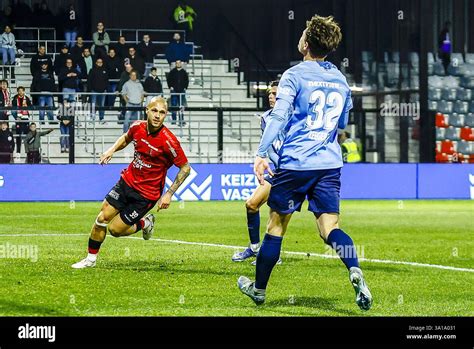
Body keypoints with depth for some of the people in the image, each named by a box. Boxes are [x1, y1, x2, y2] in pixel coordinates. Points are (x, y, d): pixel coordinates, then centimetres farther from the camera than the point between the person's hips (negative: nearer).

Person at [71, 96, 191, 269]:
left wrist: (169, 194, -16)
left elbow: (185, 168, -13)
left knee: (115, 229, -3)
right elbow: (126, 137, 19)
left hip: (146, 195, -5)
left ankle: (145, 224, 25)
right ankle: (91, 258, 20)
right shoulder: (137, 127, -7)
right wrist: (113, 149, 0)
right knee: (102, 219, 0)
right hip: (127, 181, 5)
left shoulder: (169, 141, -24)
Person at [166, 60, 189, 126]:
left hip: (182, 91, 1)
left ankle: (181, 120, 4)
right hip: (174, 91, -1)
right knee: (174, 105, 0)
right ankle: (173, 119, 6)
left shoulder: (184, 72, 7)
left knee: (181, 106, 1)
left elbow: (187, 80, 13)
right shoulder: (172, 72, 3)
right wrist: (170, 86, -4)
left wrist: (185, 87, 3)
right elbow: (168, 79, 5)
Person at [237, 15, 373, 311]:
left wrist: (261, 154, -16)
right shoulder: (340, 79, 14)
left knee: (276, 225, 9)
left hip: (296, 164, -4)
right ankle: (355, 271, -28)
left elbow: (279, 116, -15)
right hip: (330, 164, 4)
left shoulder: (294, 76, -5)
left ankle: (259, 288, 21)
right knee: (330, 228, 0)